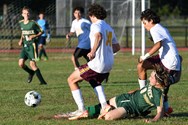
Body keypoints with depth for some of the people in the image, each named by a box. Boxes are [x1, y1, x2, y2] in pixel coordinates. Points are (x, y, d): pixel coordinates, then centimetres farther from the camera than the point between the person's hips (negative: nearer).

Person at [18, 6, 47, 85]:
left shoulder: (33, 23, -8)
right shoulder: (21, 23, 10)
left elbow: (41, 32, -1)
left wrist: (34, 36, -17)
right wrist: (21, 39, 12)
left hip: (32, 45, -6)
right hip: (24, 45, 6)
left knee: (32, 64, -14)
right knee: (21, 64, -3)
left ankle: (42, 81, -10)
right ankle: (31, 73, 27)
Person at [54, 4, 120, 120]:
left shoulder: (96, 25, -7)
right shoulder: (109, 28, 17)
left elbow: (98, 36, -31)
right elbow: (117, 47, 24)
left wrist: (93, 52, -30)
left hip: (97, 64, -8)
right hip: (109, 64, 8)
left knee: (72, 80, 7)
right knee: (96, 82, 37)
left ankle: (82, 110, 1)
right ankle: (105, 107, 17)